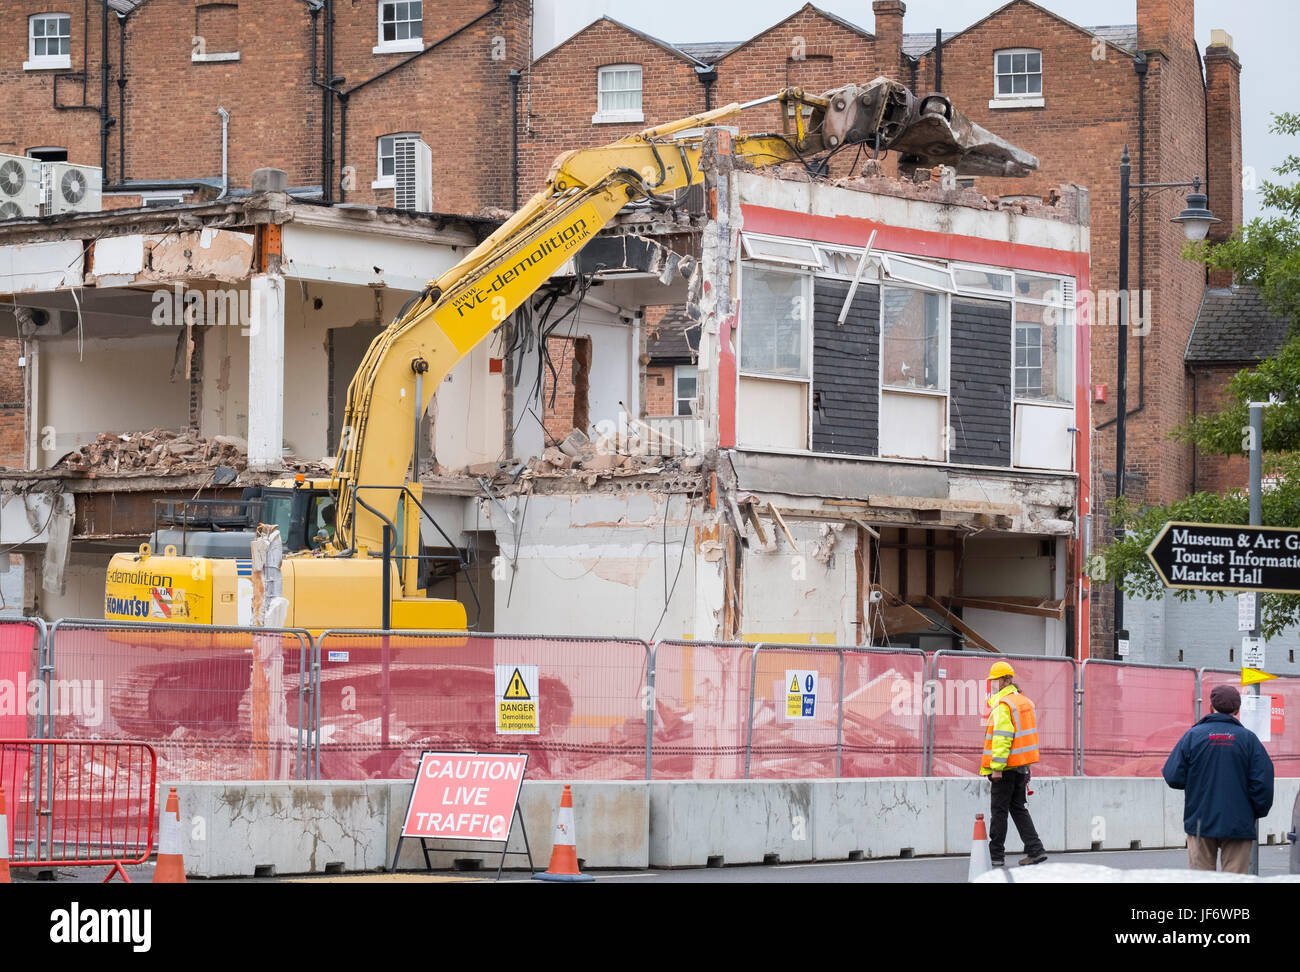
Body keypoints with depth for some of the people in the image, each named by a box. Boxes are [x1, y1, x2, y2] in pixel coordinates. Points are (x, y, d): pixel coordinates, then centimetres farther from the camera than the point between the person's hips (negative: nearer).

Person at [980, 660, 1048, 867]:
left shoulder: (1003, 705, -15)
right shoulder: (1024, 702, 15)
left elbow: (1002, 738, -21)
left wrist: (996, 767, -21)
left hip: (1006, 768, -9)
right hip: (1022, 765, 9)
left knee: (999, 810, -1)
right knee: (1018, 809, 13)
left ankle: (995, 856, 3)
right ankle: (1035, 850, 5)